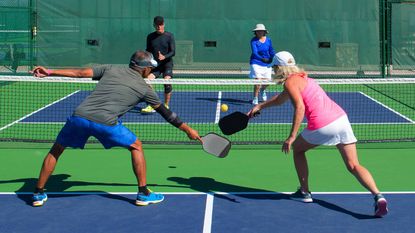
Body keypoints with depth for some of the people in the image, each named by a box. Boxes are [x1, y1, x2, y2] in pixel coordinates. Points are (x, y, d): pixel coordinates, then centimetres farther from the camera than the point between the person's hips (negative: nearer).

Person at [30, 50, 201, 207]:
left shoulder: (110, 69, 21)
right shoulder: (144, 89, 16)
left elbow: (80, 73, 15)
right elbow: (166, 113, 23)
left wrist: (49, 72, 20)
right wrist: (188, 130, 33)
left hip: (79, 116, 3)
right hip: (105, 123, -3)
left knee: (56, 150, 25)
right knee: (136, 147, 20)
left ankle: (39, 194, 25)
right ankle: (143, 194, 19)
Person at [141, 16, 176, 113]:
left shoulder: (169, 36, -2)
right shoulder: (150, 37, 7)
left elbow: (173, 52, -7)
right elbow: (148, 51, 16)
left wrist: (164, 57, -25)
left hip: (167, 63, -3)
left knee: (167, 82, -22)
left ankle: (166, 105, -5)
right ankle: (151, 106, -16)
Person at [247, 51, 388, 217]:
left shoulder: (290, 82, -1)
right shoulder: (301, 77, 27)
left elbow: (300, 107, -17)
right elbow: (280, 99, 43)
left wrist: (291, 137, -18)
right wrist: (260, 106, 48)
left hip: (322, 126, -7)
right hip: (341, 118, 8)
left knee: (297, 149, 22)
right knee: (353, 166, 3)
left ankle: (304, 192, 26)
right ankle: (378, 196, -19)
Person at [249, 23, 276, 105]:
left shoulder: (268, 40, 5)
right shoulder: (254, 41, -8)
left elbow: (272, 52, 11)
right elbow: (254, 53, -19)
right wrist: (262, 59, -35)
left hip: (267, 64, 4)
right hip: (256, 63, -4)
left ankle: (262, 90, 40)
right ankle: (255, 98, 4)